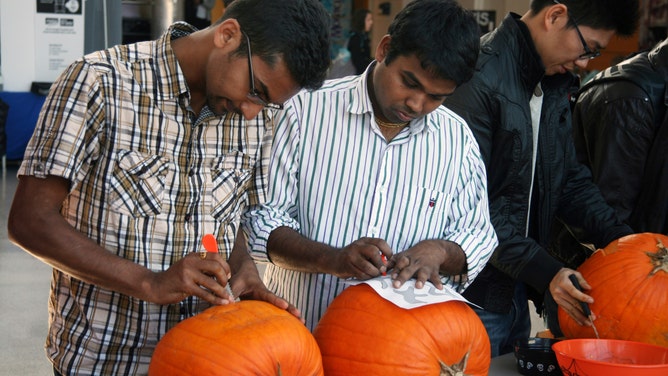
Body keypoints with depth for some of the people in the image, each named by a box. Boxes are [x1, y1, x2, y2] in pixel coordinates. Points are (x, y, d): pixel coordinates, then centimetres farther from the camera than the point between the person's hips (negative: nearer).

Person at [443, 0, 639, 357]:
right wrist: (543, 270, -24)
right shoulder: (479, 77, -19)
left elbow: (569, 177, 14)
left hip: (517, 288, 9)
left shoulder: (554, 84, 10)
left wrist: (617, 235, -1)